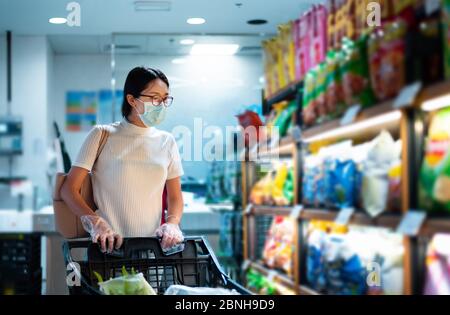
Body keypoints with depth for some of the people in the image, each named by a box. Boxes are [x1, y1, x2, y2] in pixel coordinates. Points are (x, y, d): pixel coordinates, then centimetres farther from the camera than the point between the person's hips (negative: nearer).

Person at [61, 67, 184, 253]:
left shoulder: (166, 142, 12)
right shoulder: (102, 135, 2)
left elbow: (175, 197, 16)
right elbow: (69, 189, -1)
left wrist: (172, 224, -5)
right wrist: (96, 223, -16)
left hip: (152, 244, 3)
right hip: (108, 246, -3)